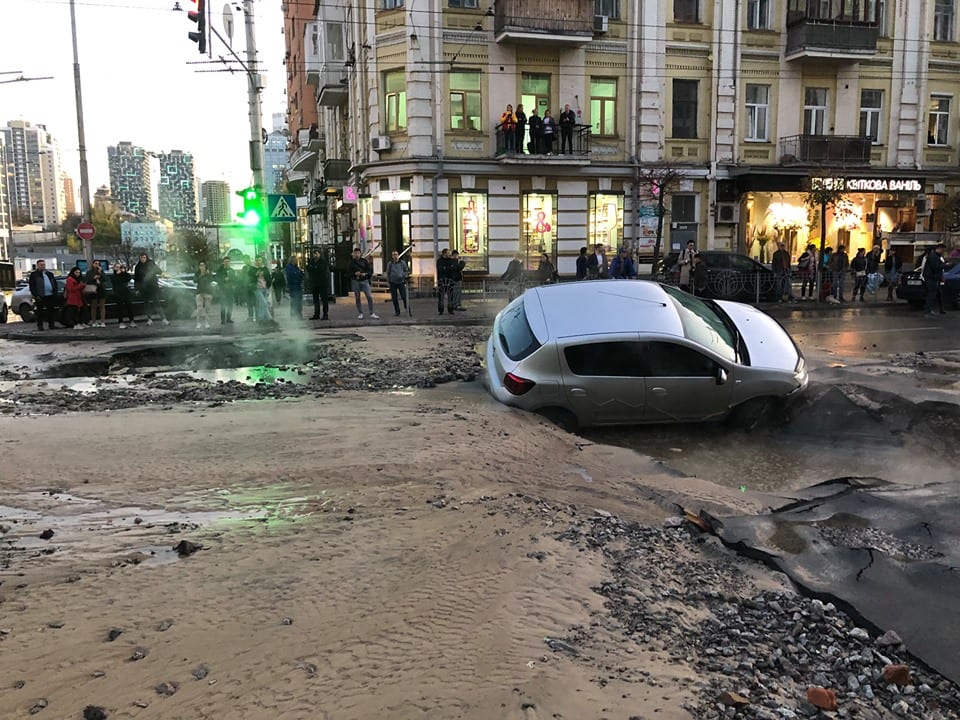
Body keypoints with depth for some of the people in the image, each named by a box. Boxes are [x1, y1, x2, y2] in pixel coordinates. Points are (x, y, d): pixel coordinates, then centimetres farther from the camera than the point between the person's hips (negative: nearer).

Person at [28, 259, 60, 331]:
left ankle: (51, 324, 15)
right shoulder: (34, 274, 1)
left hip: (50, 295, 5)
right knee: (40, 311, -1)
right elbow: (32, 286, -4)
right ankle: (40, 325, 3)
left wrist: (56, 292, 7)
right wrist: (36, 295, -13)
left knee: (51, 311, 7)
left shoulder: (50, 274, 18)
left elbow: (55, 283, 20)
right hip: (40, 297, -5)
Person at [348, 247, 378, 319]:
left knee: (369, 297, -8)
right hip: (355, 281, 0)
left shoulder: (365, 261, 3)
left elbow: (370, 270, 5)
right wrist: (354, 273, -14)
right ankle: (360, 313, 14)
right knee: (357, 298, 4)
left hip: (364, 281, 0)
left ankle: (372, 313, 0)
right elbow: (348, 272, 3)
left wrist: (365, 274, -14)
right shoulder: (351, 262, 2)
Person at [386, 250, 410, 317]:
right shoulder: (390, 264, 4)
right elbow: (388, 273, 11)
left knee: (404, 297, -8)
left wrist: (402, 275, -10)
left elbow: (406, 271, 8)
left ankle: (408, 310, 1)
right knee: (394, 298, 3)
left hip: (401, 282, -1)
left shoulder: (402, 263, 3)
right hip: (393, 283, 1)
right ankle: (397, 312, 13)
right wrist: (388, 281, 6)